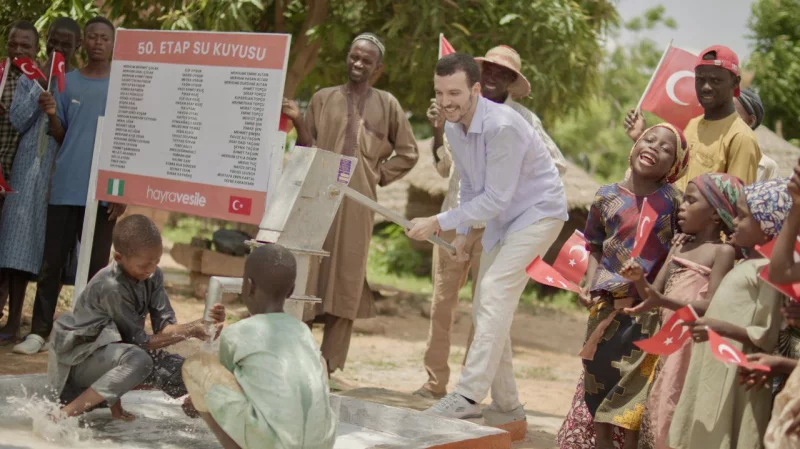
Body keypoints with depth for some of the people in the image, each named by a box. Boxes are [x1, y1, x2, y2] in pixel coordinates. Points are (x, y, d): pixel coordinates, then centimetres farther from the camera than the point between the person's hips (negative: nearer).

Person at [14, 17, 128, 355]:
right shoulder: (67, 82, 9)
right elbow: (60, 136, 12)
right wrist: (51, 115, -10)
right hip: (65, 187, 2)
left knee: (96, 265, 4)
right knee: (51, 262, 2)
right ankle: (39, 332, 7)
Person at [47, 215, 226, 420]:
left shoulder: (154, 276, -7)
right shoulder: (111, 288, -29)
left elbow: (165, 327, -11)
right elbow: (140, 342, -25)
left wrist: (202, 324, -28)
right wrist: (189, 330, -26)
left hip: (115, 350, 7)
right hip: (79, 358, -7)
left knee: (182, 370, -10)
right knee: (138, 360, -36)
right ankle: (67, 412, -28)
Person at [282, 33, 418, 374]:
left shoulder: (386, 104, 10)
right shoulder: (324, 98, 11)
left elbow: (407, 153, 15)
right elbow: (308, 149, 7)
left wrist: (378, 175, 4)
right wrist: (298, 121, -9)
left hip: (357, 202, 0)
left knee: (346, 283, -1)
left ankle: (330, 367, 5)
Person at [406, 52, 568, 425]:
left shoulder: (501, 126, -29)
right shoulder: (453, 127, -1)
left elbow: (496, 198, -28)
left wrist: (439, 223, -26)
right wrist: (462, 233, 9)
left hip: (538, 210, -9)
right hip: (502, 216, 9)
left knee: (495, 291, -24)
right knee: (486, 307, 8)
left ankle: (468, 396, -28)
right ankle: (506, 406, 16)